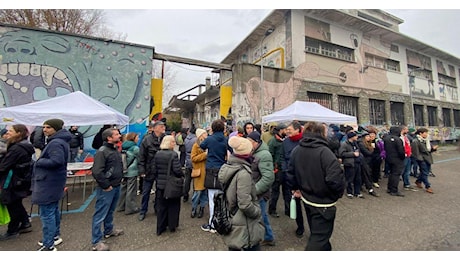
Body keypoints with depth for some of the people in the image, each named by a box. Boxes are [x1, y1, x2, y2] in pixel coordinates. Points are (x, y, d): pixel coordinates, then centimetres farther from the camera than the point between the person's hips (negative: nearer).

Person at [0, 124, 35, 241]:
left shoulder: (16, 148, -23)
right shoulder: (25, 146, 6)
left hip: (15, 182, -9)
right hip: (22, 180, 9)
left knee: (12, 205, 7)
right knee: (17, 203, 21)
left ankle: (12, 231, 23)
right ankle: (26, 224, 32)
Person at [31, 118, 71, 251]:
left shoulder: (56, 143, -20)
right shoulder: (59, 141, 13)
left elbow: (56, 161, -31)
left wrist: (38, 162, -16)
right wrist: (41, 160, 5)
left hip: (48, 183, -11)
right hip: (53, 181, 11)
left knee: (46, 214, -2)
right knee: (54, 210, 21)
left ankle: (48, 246, 8)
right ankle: (55, 236, 35)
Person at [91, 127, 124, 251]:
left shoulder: (116, 150, 9)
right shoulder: (102, 151, -19)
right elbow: (97, 172, -24)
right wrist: (106, 186, -17)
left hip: (116, 187, 8)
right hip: (106, 189, -8)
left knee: (110, 211, 24)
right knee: (100, 214, 4)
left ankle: (109, 230, 41)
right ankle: (96, 242, 17)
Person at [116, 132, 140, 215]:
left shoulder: (124, 147, 6)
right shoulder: (135, 148, -16)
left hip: (124, 171, 8)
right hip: (132, 172, -8)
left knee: (123, 188, 18)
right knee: (131, 190, 2)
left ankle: (121, 206, 31)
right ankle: (130, 208, 12)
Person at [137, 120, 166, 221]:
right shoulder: (147, 139, -10)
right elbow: (141, 156, -8)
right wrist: (142, 170, -11)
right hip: (150, 170, -2)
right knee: (146, 192, 13)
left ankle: (157, 208, 37)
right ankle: (143, 211, 33)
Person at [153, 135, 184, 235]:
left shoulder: (157, 154, 0)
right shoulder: (173, 154, -18)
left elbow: (154, 170, 4)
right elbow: (177, 170, -22)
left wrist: (158, 179, 17)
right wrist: (182, 175, -2)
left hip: (160, 185, 5)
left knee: (161, 206, 16)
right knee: (173, 206, 14)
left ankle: (160, 228, 27)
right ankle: (172, 226, 27)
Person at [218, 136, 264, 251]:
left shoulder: (226, 168, -3)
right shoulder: (243, 173, -27)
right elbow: (245, 204, -28)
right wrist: (258, 212, -11)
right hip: (244, 228, -7)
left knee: (234, 248, 22)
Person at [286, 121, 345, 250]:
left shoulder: (296, 151, -3)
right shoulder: (324, 151, -24)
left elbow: (291, 174, 4)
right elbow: (335, 179, -30)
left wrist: (297, 188, 17)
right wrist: (337, 194, -11)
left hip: (306, 199, 7)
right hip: (323, 203, -7)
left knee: (317, 232, 28)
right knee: (319, 237, 9)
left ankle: (326, 249, 51)